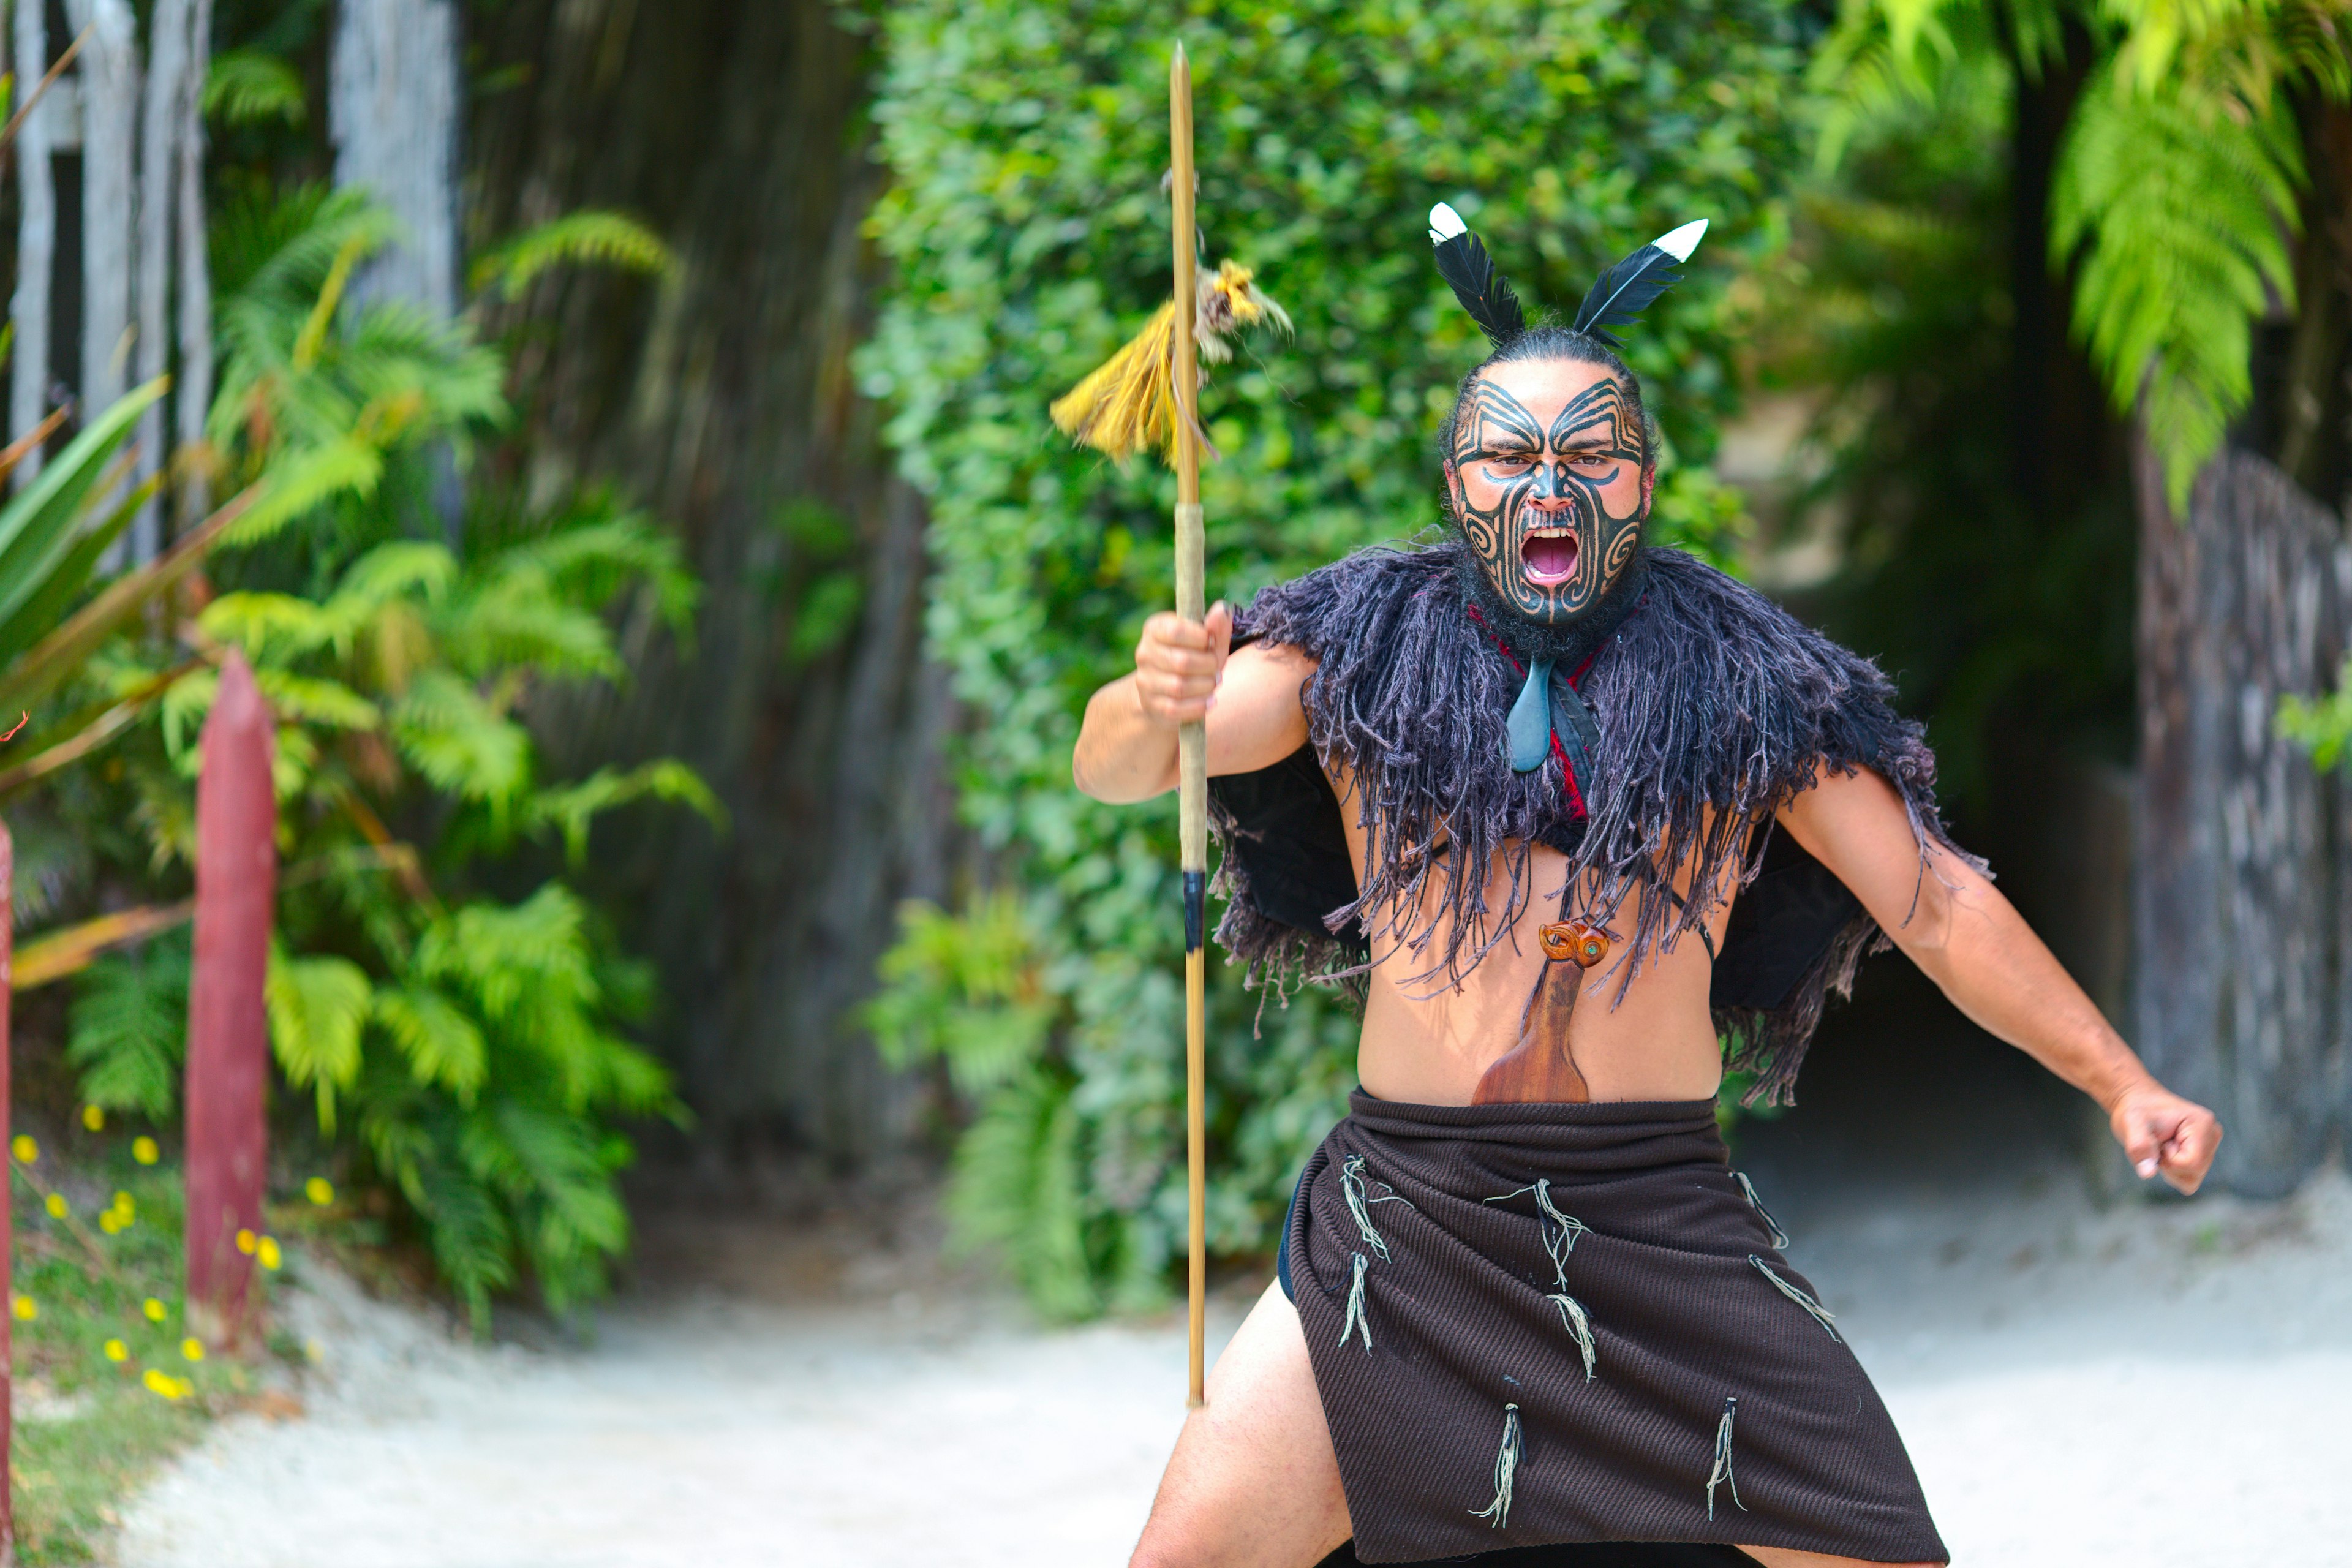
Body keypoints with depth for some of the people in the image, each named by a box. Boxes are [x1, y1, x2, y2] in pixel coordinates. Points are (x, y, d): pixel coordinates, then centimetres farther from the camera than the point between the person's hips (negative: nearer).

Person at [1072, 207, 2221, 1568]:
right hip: (1408, 1203, 0)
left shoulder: (1737, 676, 4)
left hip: (1667, 1217, 1)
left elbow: (1936, 898, 7)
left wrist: (2121, 1083, -2)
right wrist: (1156, 706, -29)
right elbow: (1117, 768, -5)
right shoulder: (1364, 645, 4)